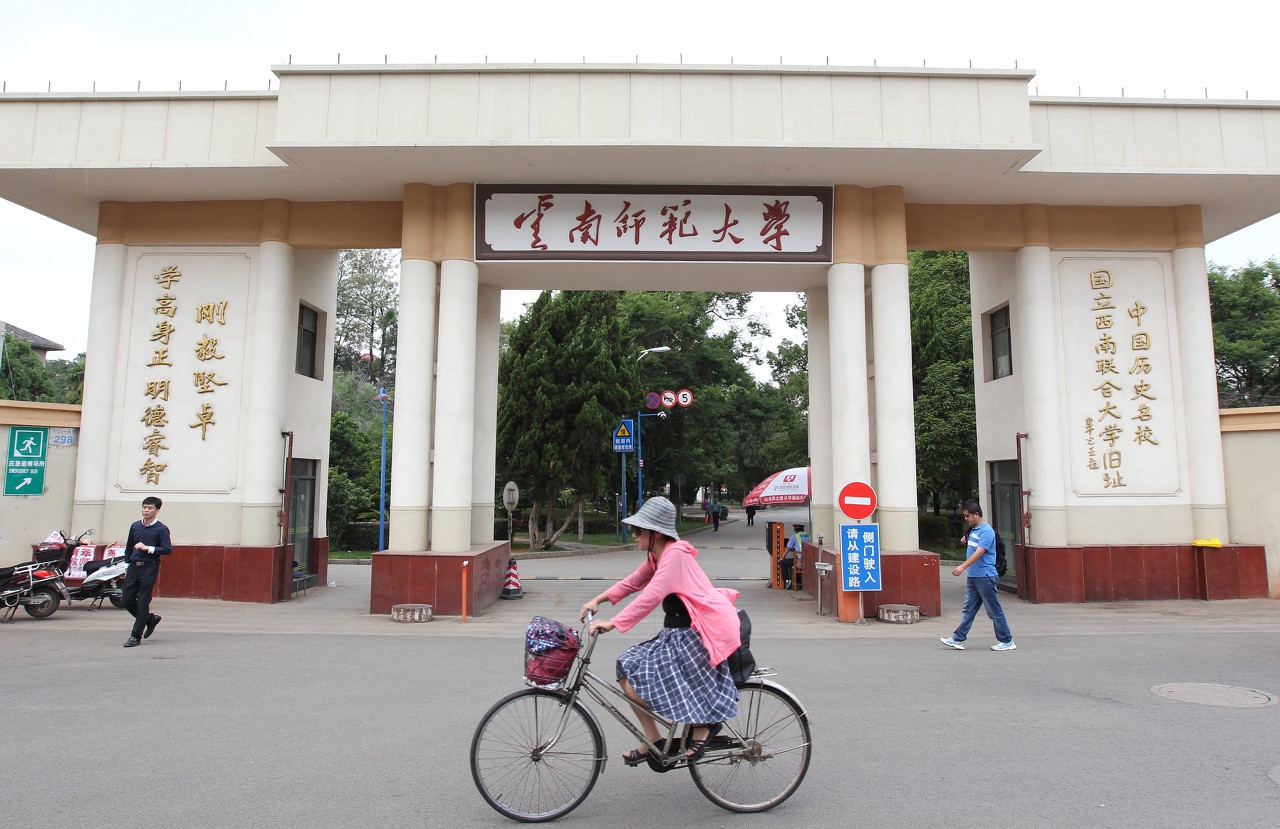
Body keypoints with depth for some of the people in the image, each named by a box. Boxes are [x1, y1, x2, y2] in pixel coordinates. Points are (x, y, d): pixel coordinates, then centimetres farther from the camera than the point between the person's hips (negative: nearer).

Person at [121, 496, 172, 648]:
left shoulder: (161, 529, -6)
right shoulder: (135, 526, 11)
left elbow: (168, 549, -13)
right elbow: (129, 547, 21)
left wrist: (147, 548, -18)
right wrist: (129, 563, 17)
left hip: (149, 568, -6)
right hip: (133, 567, 6)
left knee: (142, 602, -3)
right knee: (128, 601, 6)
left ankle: (136, 636, 6)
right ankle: (150, 619, 29)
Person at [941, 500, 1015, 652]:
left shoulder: (986, 531, -16)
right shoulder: (972, 529, 12)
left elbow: (979, 552, -25)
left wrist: (963, 567, -31)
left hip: (985, 577, -9)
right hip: (973, 577, 9)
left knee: (994, 611, 1)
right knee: (968, 609, 9)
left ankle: (1007, 642, 13)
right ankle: (958, 639, 10)